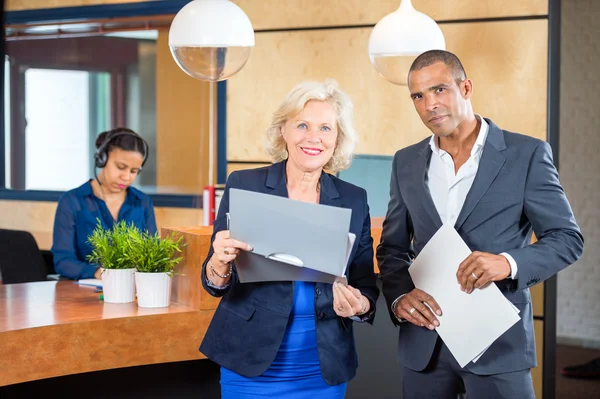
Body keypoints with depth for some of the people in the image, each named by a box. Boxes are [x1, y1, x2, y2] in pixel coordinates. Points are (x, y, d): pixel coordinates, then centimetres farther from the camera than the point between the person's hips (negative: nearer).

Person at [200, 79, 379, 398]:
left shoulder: (354, 200, 2)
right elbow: (216, 285, -4)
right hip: (251, 365, -2)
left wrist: (360, 305, -18)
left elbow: (367, 286, 5)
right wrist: (221, 264, -26)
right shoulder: (244, 185, -5)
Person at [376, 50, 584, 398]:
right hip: (424, 342, 4)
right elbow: (392, 247, 13)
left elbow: (568, 239, -4)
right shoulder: (407, 162, 9)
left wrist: (510, 262, -21)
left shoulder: (527, 154, -4)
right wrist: (399, 297, -7)